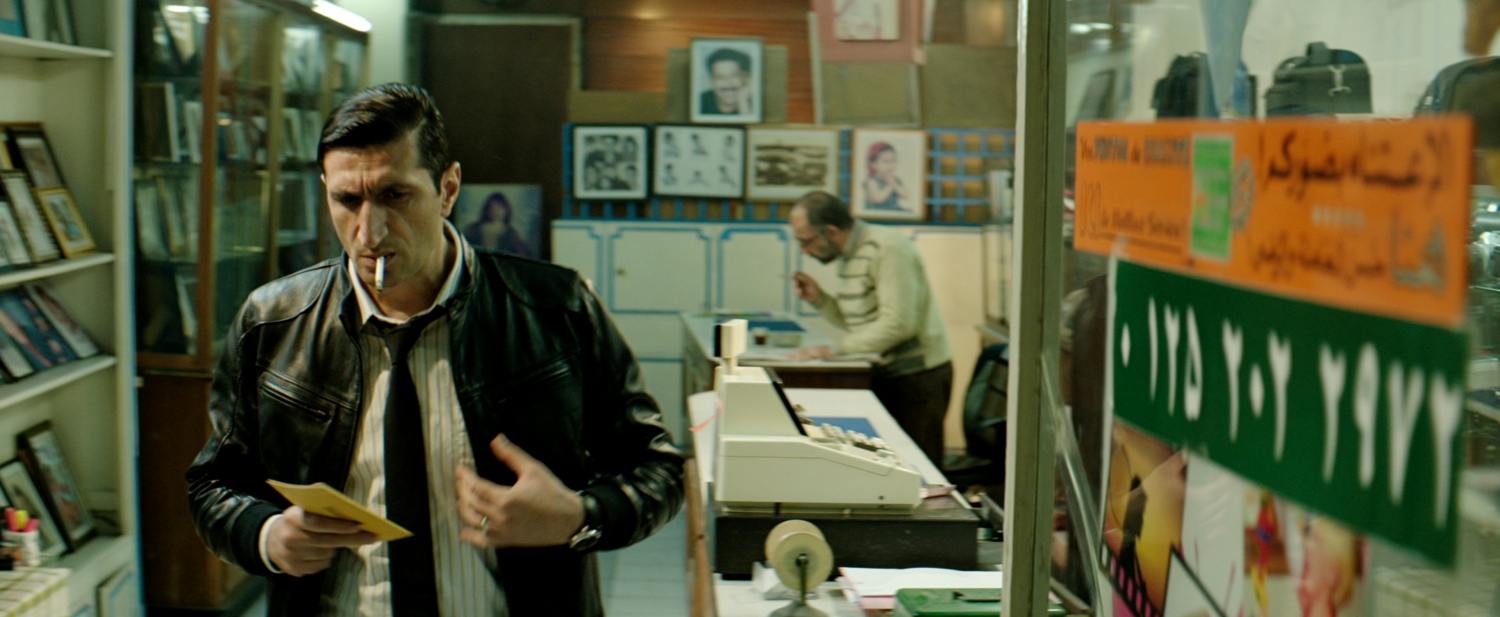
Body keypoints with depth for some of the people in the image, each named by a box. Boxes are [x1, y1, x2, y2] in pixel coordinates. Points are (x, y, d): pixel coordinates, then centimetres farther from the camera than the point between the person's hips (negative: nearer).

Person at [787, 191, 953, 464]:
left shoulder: (887, 248, -18)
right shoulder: (848, 255, 10)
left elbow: (898, 324, -25)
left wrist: (837, 350, -23)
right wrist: (818, 298, 2)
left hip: (918, 375, -9)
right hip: (884, 374, 9)